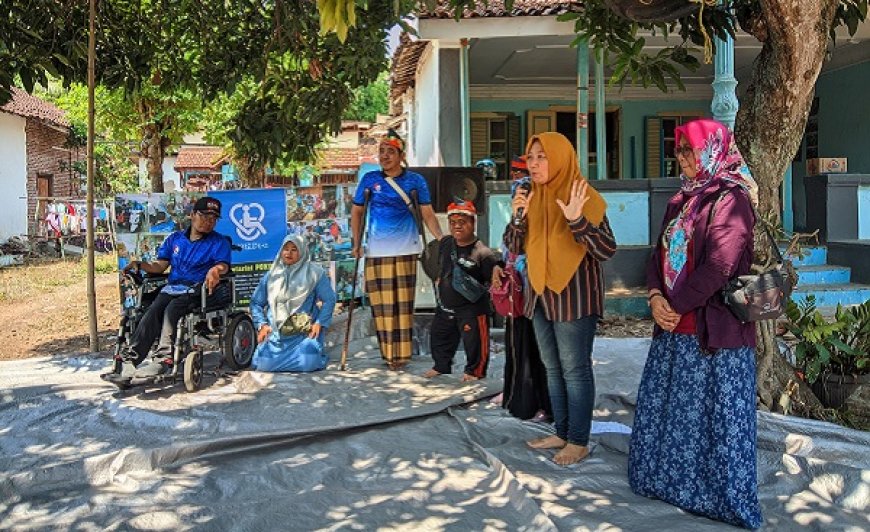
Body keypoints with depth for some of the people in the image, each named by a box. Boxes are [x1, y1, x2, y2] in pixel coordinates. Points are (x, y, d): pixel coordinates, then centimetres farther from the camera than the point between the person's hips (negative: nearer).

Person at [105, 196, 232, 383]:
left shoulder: (219, 242, 11)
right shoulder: (175, 239, 23)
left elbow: (223, 265, -7)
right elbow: (159, 266, 21)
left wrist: (216, 270, -31)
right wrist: (140, 265, 2)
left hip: (198, 290, -4)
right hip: (171, 288, 4)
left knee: (171, 310, -33)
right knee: (151, 313, -24)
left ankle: (163, 359, -39)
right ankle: (128, 363, -34)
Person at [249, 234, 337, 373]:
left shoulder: (315, 273, 3)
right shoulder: (271, 275, 12)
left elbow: (329, 300, 0)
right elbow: (256, 302, 15)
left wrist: (319, 323, -10)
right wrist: (262, 325, 1)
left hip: (304, 333, -2)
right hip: (275, 333, 2)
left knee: (307, 364, -24)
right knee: (265, 364, -17)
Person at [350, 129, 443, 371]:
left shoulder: (415, 180, 4)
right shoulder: (369, 179, 8)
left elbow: (428, 214, 3)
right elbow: (357, 211, 14)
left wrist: (442, 239, -11)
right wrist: (356, 243, 6)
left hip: (405, 250, -1)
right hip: (376, 251, 1)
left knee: (403, 303, -2)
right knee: (381, 303, 1)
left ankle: (402, 353, 4)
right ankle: (388, 352, 9)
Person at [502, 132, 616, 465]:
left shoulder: (582, 197, -12)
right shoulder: (532, 197, 7)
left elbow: (607, 250, -17)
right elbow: (514, 248, 6)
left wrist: (577, 220, -32)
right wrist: (518, 216, -12)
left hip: (574, 296, -7)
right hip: (541, 294, 7)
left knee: (575, 369, 1)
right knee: (553, 368, 14)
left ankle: (579, 441, 12)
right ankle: (562, 433, 26)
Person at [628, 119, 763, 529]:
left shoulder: (730, 199, -11)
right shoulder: (681, 201, 14)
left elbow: (719, 266, -20)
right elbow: (660, 253, 12)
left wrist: (676, 305, -14)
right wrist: (656, 297, -5)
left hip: (714, 329, -8)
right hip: (674, 327, 8)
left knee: (715, 416, 3)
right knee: (663, 408, 15)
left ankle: (724, 497, 20)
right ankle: (669, 481, 33)